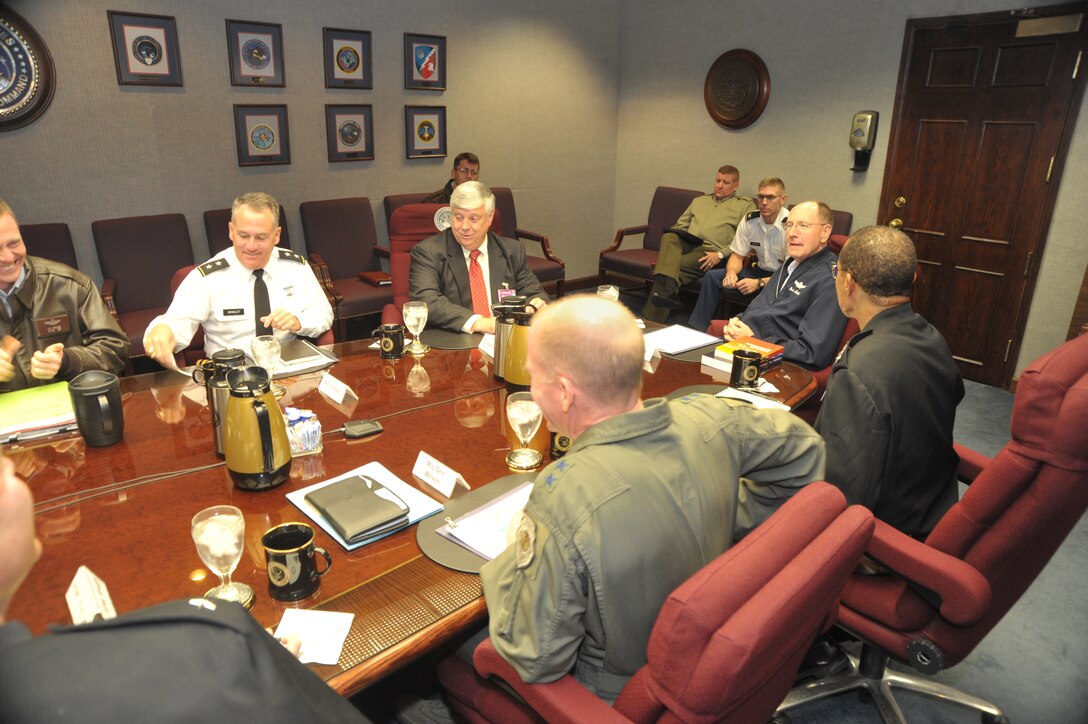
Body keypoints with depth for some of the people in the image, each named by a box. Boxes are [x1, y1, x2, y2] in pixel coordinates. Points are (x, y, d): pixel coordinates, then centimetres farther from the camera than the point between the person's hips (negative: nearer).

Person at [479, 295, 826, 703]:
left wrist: (509, 562, -10)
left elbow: (535, 662, -26)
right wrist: (728, 522, 2)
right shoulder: (708, 419, -21)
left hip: (619, 697, -5)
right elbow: (802, 448, -1)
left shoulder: (563, 498, -38)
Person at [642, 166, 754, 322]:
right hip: (684, 244, 4)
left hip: (709, 252, -4)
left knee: (677, 267, -31)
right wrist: (673, 237, 7)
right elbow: (680, 225, 32)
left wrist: (721, 254, -14)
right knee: (669, 237, -32)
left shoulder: (746, 205, 16)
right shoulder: (699, 201, 34)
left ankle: (651, 322, -37)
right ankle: (668, 289, -53)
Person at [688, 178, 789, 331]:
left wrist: (759, 283, -30)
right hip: (760, 271, 6)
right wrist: (731, 273, -19)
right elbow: (737, 255, 4)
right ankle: (695, 330, -5)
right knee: (712, 276, -8)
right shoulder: (750, 220, -2)